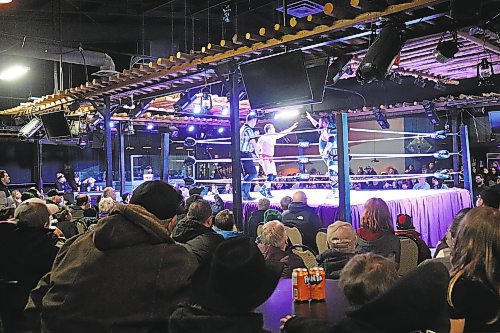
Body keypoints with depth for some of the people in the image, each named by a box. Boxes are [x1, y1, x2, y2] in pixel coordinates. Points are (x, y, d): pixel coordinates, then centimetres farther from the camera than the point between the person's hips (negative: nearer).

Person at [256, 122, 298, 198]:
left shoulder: (274, 137, 10)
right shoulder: (263, 138, -11)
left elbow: (283, 133, 20)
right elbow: (257, 149, -12)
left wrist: (292, 127, 21)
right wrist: (260, 158, -22)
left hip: (270, 158, 9)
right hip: (264, 158, -9)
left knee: (274, 175, 5)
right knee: (270, 175, -18)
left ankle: (263, 189, 16)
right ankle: (268, 193, -13)